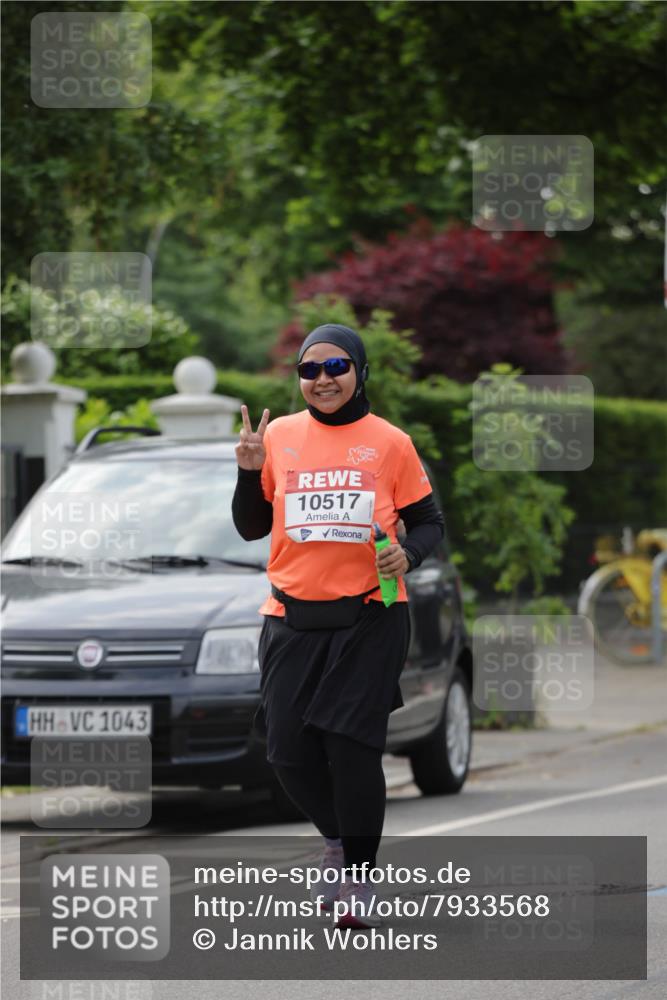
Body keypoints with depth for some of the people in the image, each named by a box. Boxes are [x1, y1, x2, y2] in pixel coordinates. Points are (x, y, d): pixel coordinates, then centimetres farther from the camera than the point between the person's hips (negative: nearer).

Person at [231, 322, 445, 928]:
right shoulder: (279, 435, 7)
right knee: (290, 751, 1)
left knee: (351, 745, -11)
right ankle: (337, 839, 31)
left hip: (369, 618, -3)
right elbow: (251, 528, 13)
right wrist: (250, 471, -4)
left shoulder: (390, 443, 1)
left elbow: (428, 522, 7)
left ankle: (360, 876, 4)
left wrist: (407, 554, -14)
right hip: (293, 619, 3)